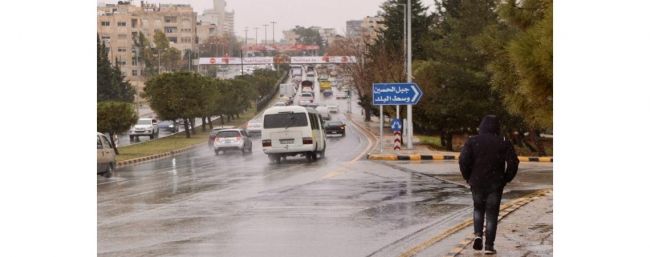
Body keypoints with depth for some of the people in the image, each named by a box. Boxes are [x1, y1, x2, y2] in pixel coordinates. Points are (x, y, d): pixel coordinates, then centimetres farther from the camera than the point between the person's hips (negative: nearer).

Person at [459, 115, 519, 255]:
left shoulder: (472, 141, -2)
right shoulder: (503, 143, -1)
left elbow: (463, 160, -12)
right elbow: (513, 163, -7)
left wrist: (468, 177, 2)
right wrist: (506, 179, 5)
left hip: (477, 183, 1)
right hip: (496, 184, -1)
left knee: (478, 209, 22)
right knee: (492, 214, 6)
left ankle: (478, 234, 1)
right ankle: (489, 245, 3)